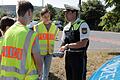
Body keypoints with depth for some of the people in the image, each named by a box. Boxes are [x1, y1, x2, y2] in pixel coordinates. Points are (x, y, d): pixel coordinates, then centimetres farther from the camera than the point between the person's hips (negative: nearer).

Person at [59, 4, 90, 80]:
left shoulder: (82, 25, -12)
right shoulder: (66, 27, 10)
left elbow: (83, 43, -21)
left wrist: (68, 46, -15)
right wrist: (61, 52, -3)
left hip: (79, 57, -7)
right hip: (68, 56, 7)